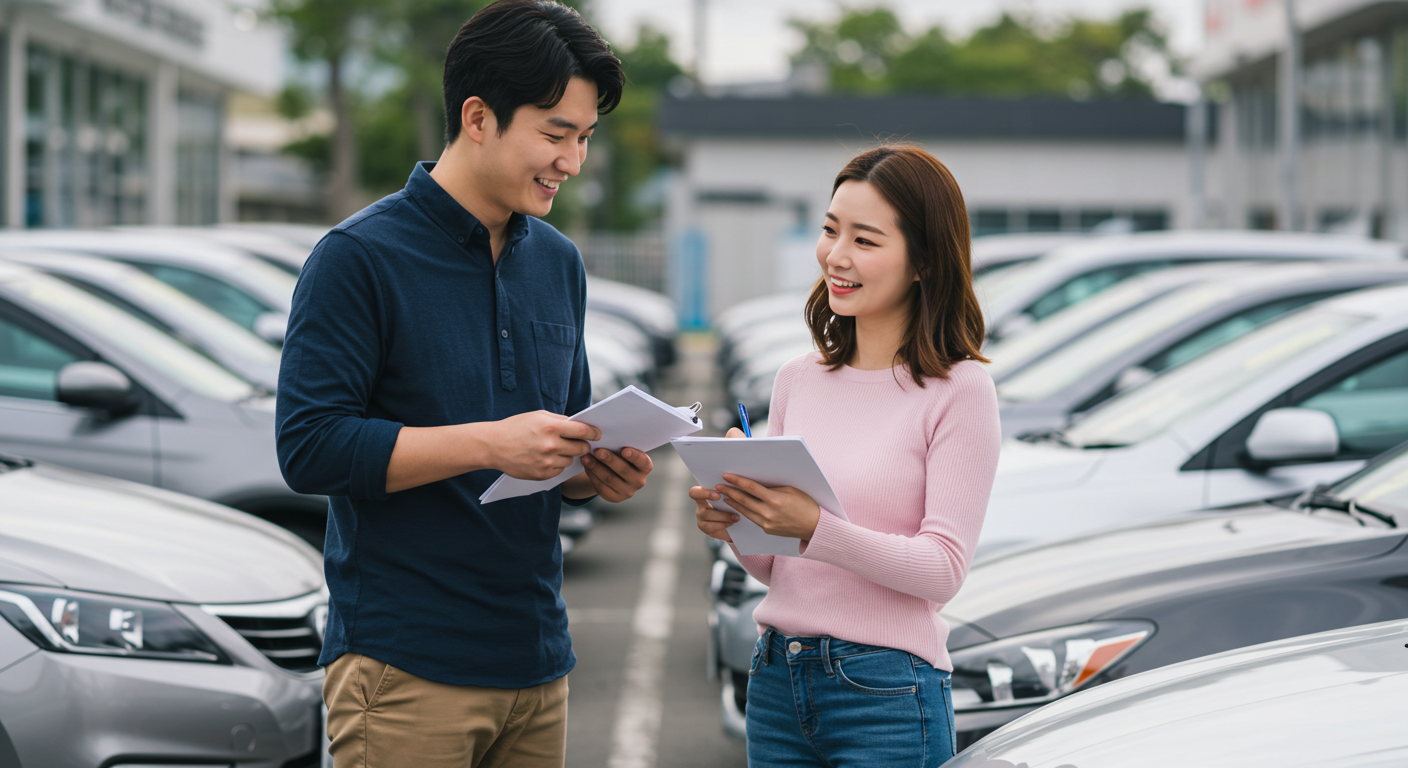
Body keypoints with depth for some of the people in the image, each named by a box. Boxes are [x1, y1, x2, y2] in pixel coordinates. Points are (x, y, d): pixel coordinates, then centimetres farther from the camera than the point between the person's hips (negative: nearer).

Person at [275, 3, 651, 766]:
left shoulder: (558, 264, 14)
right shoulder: (360, 257, -8)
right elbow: (309, 447, -16)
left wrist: (599, 473, 0)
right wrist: (491, 443, -21)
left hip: (536, 663, 6)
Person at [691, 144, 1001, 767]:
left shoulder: (959, 390, -8)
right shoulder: (797, 381, 10)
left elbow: (943, 568, -12)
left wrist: (814, 527, -24)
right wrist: (734, 524, -7)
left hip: (887, 692, -5)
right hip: (775, 678, 5)